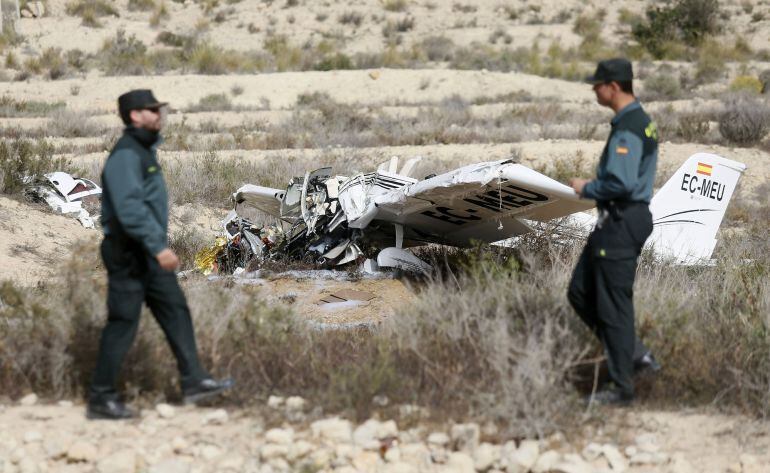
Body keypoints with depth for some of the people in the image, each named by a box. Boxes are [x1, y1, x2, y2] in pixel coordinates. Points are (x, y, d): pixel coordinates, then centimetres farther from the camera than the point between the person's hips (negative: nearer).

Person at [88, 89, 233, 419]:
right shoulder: (125, 155, -17)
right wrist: (159, 247, -30)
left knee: (176, 312, 7)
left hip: (149, 254, 10)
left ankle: (193, 382, 9)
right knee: (122, 324, -5)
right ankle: (101, 399, 2)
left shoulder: (144, 151, 14)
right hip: (129, 255, -10)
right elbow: (129, 208, -27)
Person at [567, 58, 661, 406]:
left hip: (622, 223, -10)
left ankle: (622, 387, 6)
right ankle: (634, 354, 18)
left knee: (613, 305, -2)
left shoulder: (627, 129, -19)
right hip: (620, 219, 10)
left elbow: (620, 183, -28)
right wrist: (593, 187, 12)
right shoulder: (639, 121, 13)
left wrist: (587, 189, -12)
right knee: (581, 292, 15)